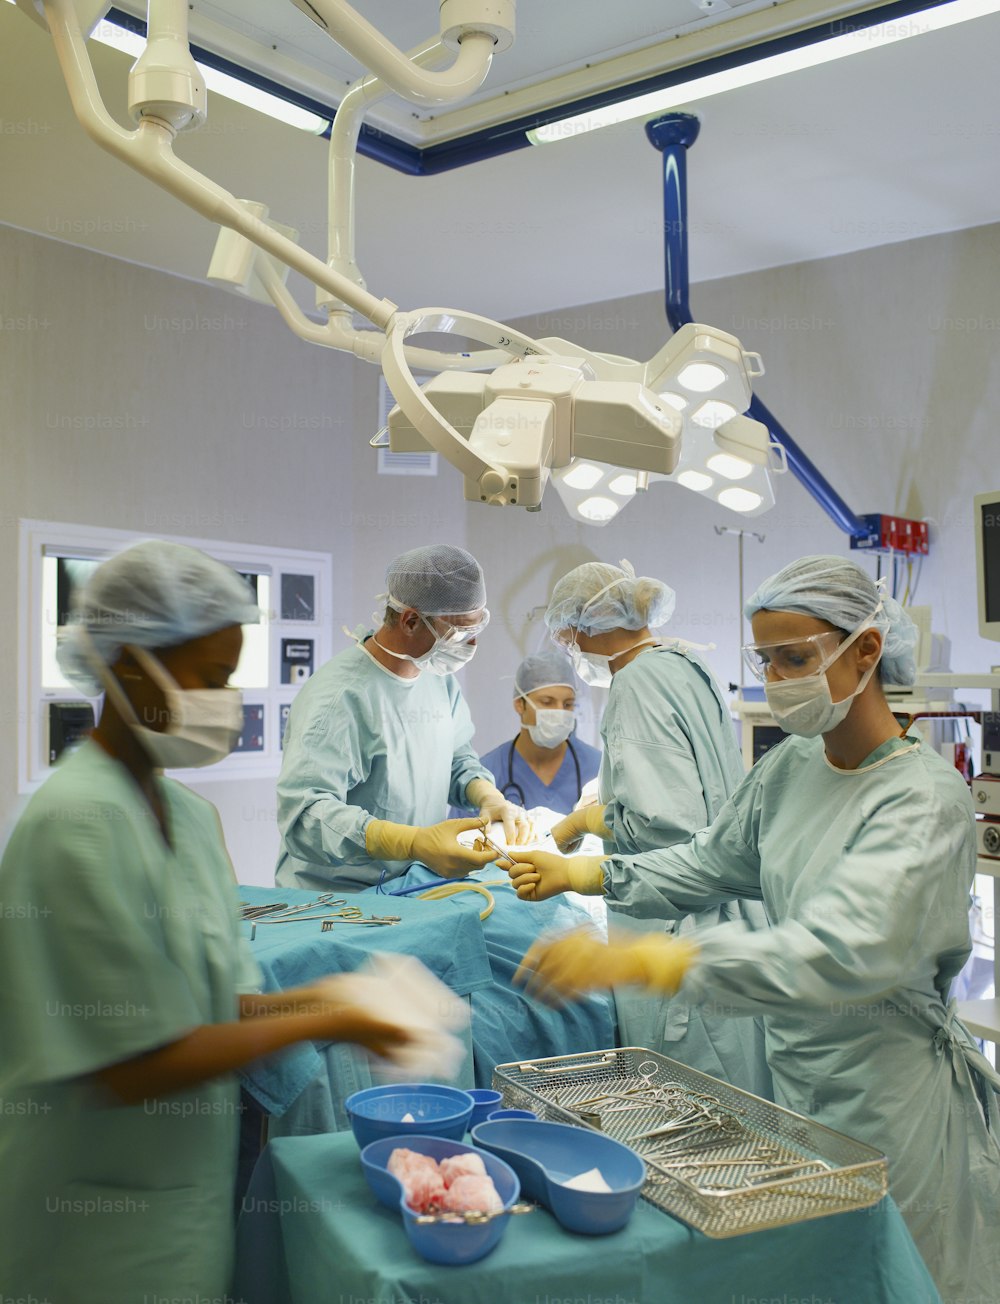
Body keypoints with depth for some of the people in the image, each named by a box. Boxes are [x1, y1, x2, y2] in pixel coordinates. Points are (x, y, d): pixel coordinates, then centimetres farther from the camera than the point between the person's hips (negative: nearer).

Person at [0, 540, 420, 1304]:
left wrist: (311, 999, -10)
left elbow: (205, 1001, 7)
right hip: (105, 1218, -7)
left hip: (189, 1183, 7)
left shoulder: (190, 813, 3)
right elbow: (136, 1065, -23)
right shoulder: (78, 820, -23)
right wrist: (320, 1025, -17)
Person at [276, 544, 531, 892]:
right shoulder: (338, 696, -22)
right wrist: (416, 844, -40)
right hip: (336, 901, -6)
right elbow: (305, 813, -29)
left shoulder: (440, 677, 7)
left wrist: (491, 797, -4)